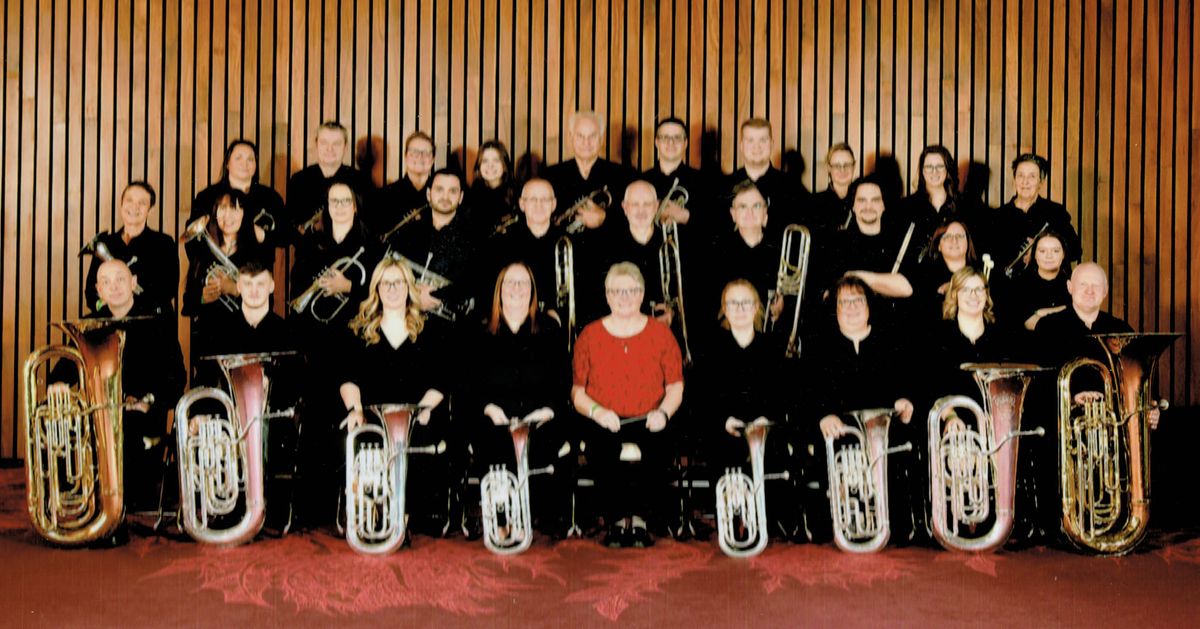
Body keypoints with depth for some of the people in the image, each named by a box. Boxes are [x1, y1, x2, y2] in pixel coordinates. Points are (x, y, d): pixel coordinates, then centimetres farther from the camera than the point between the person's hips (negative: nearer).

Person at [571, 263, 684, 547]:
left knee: (656, 449, -32)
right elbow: (577, 390, 9)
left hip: (648, 423, 0)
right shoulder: (590, 336, 11)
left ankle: (638, 517, -11)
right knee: (603, 452, -33)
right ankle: (616, 520, -12)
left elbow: (676, 385, 10)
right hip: (603, 425, 0)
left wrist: (663, 412, -9)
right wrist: (597, 411, -11)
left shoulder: (660, 334, 12)